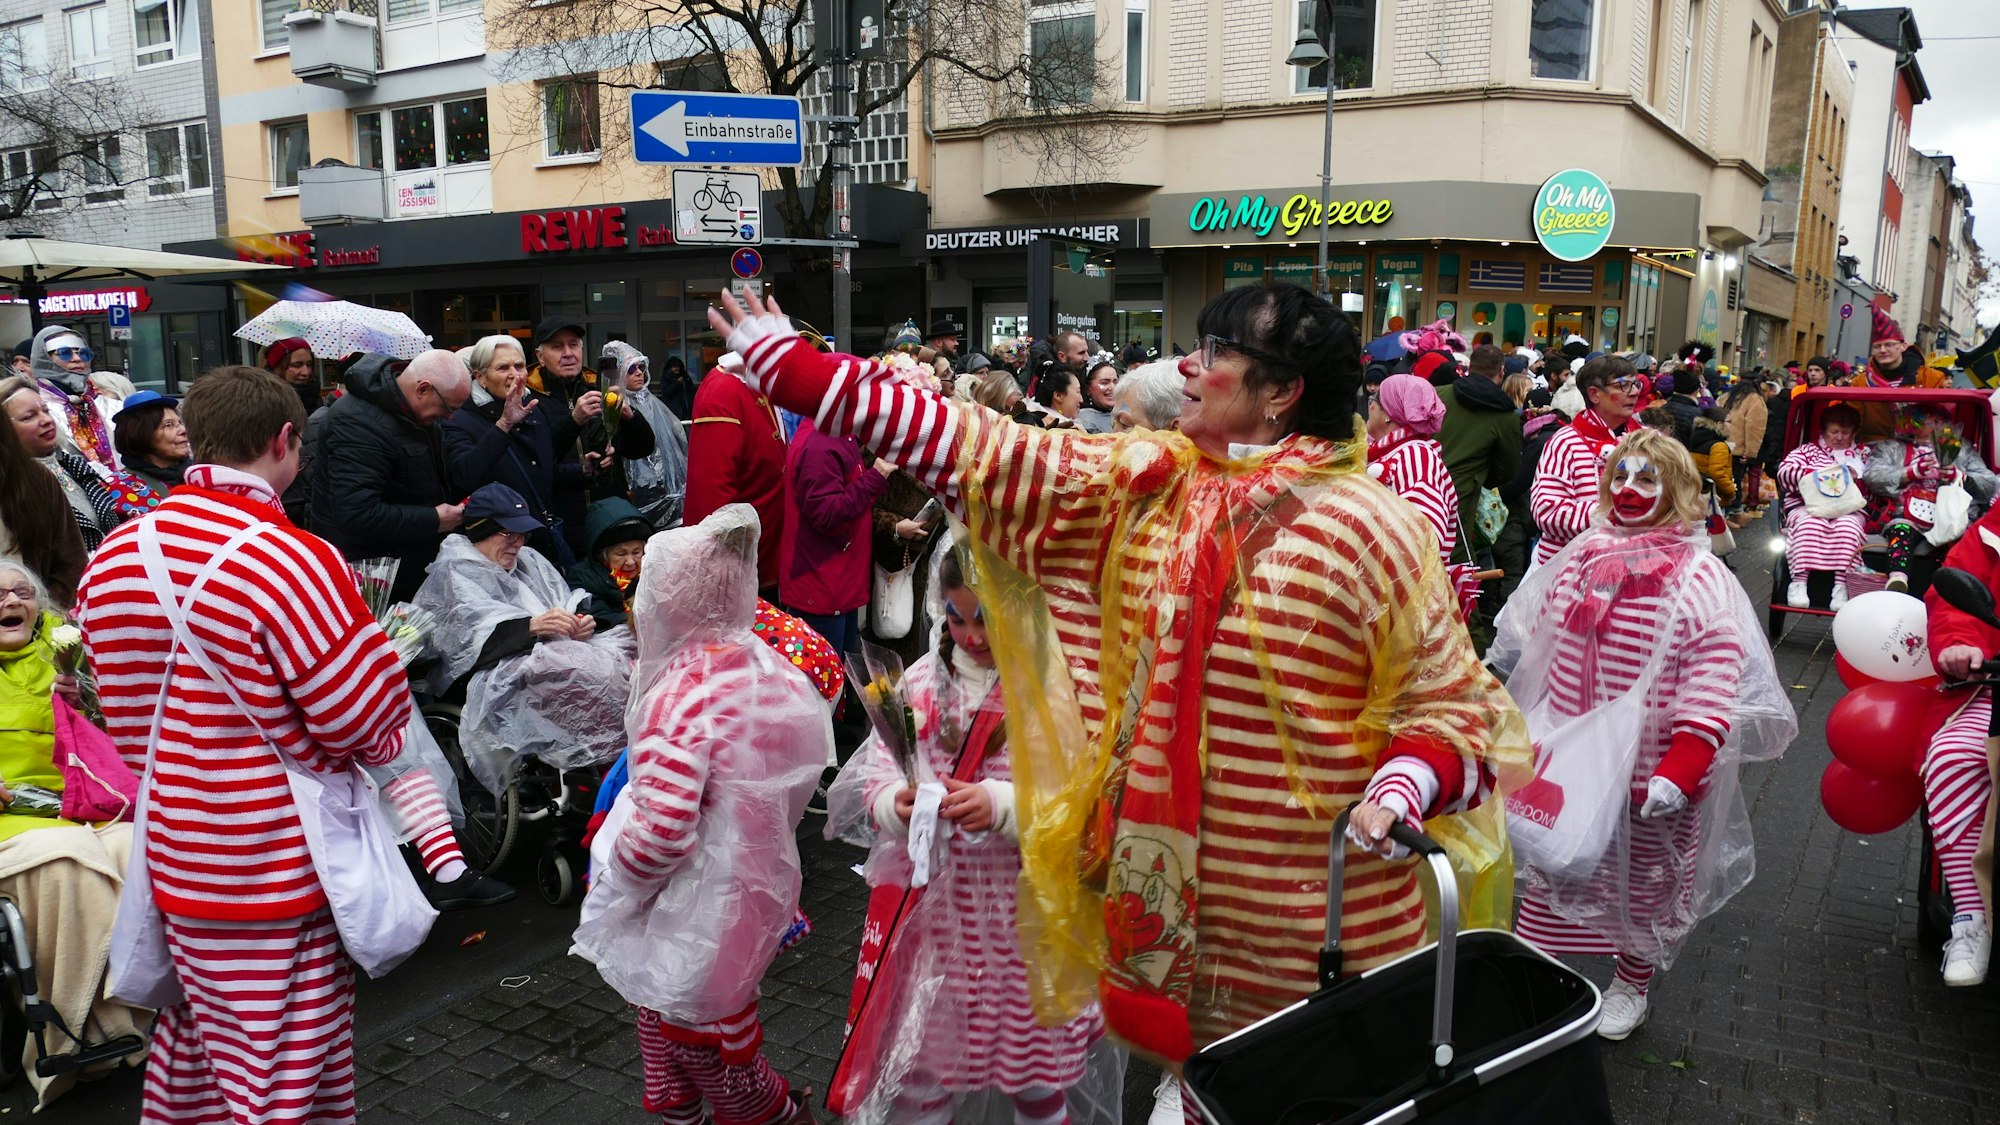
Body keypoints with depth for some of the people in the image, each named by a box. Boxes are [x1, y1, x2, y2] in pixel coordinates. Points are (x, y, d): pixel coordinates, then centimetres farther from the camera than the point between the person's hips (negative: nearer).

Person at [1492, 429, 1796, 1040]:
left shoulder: (1702, 581, -14)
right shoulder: (1579, 557, 2)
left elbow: (1712, 691, -17)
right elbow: (1537, 650, 12)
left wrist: (1680, 772, -23)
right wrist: (1526, 733, 14)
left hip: (1651, 775, -4)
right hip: (1565, 764, 4)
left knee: (1646, 886, 16)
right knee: (1549, 870, 13)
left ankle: (1630, 985, 39)